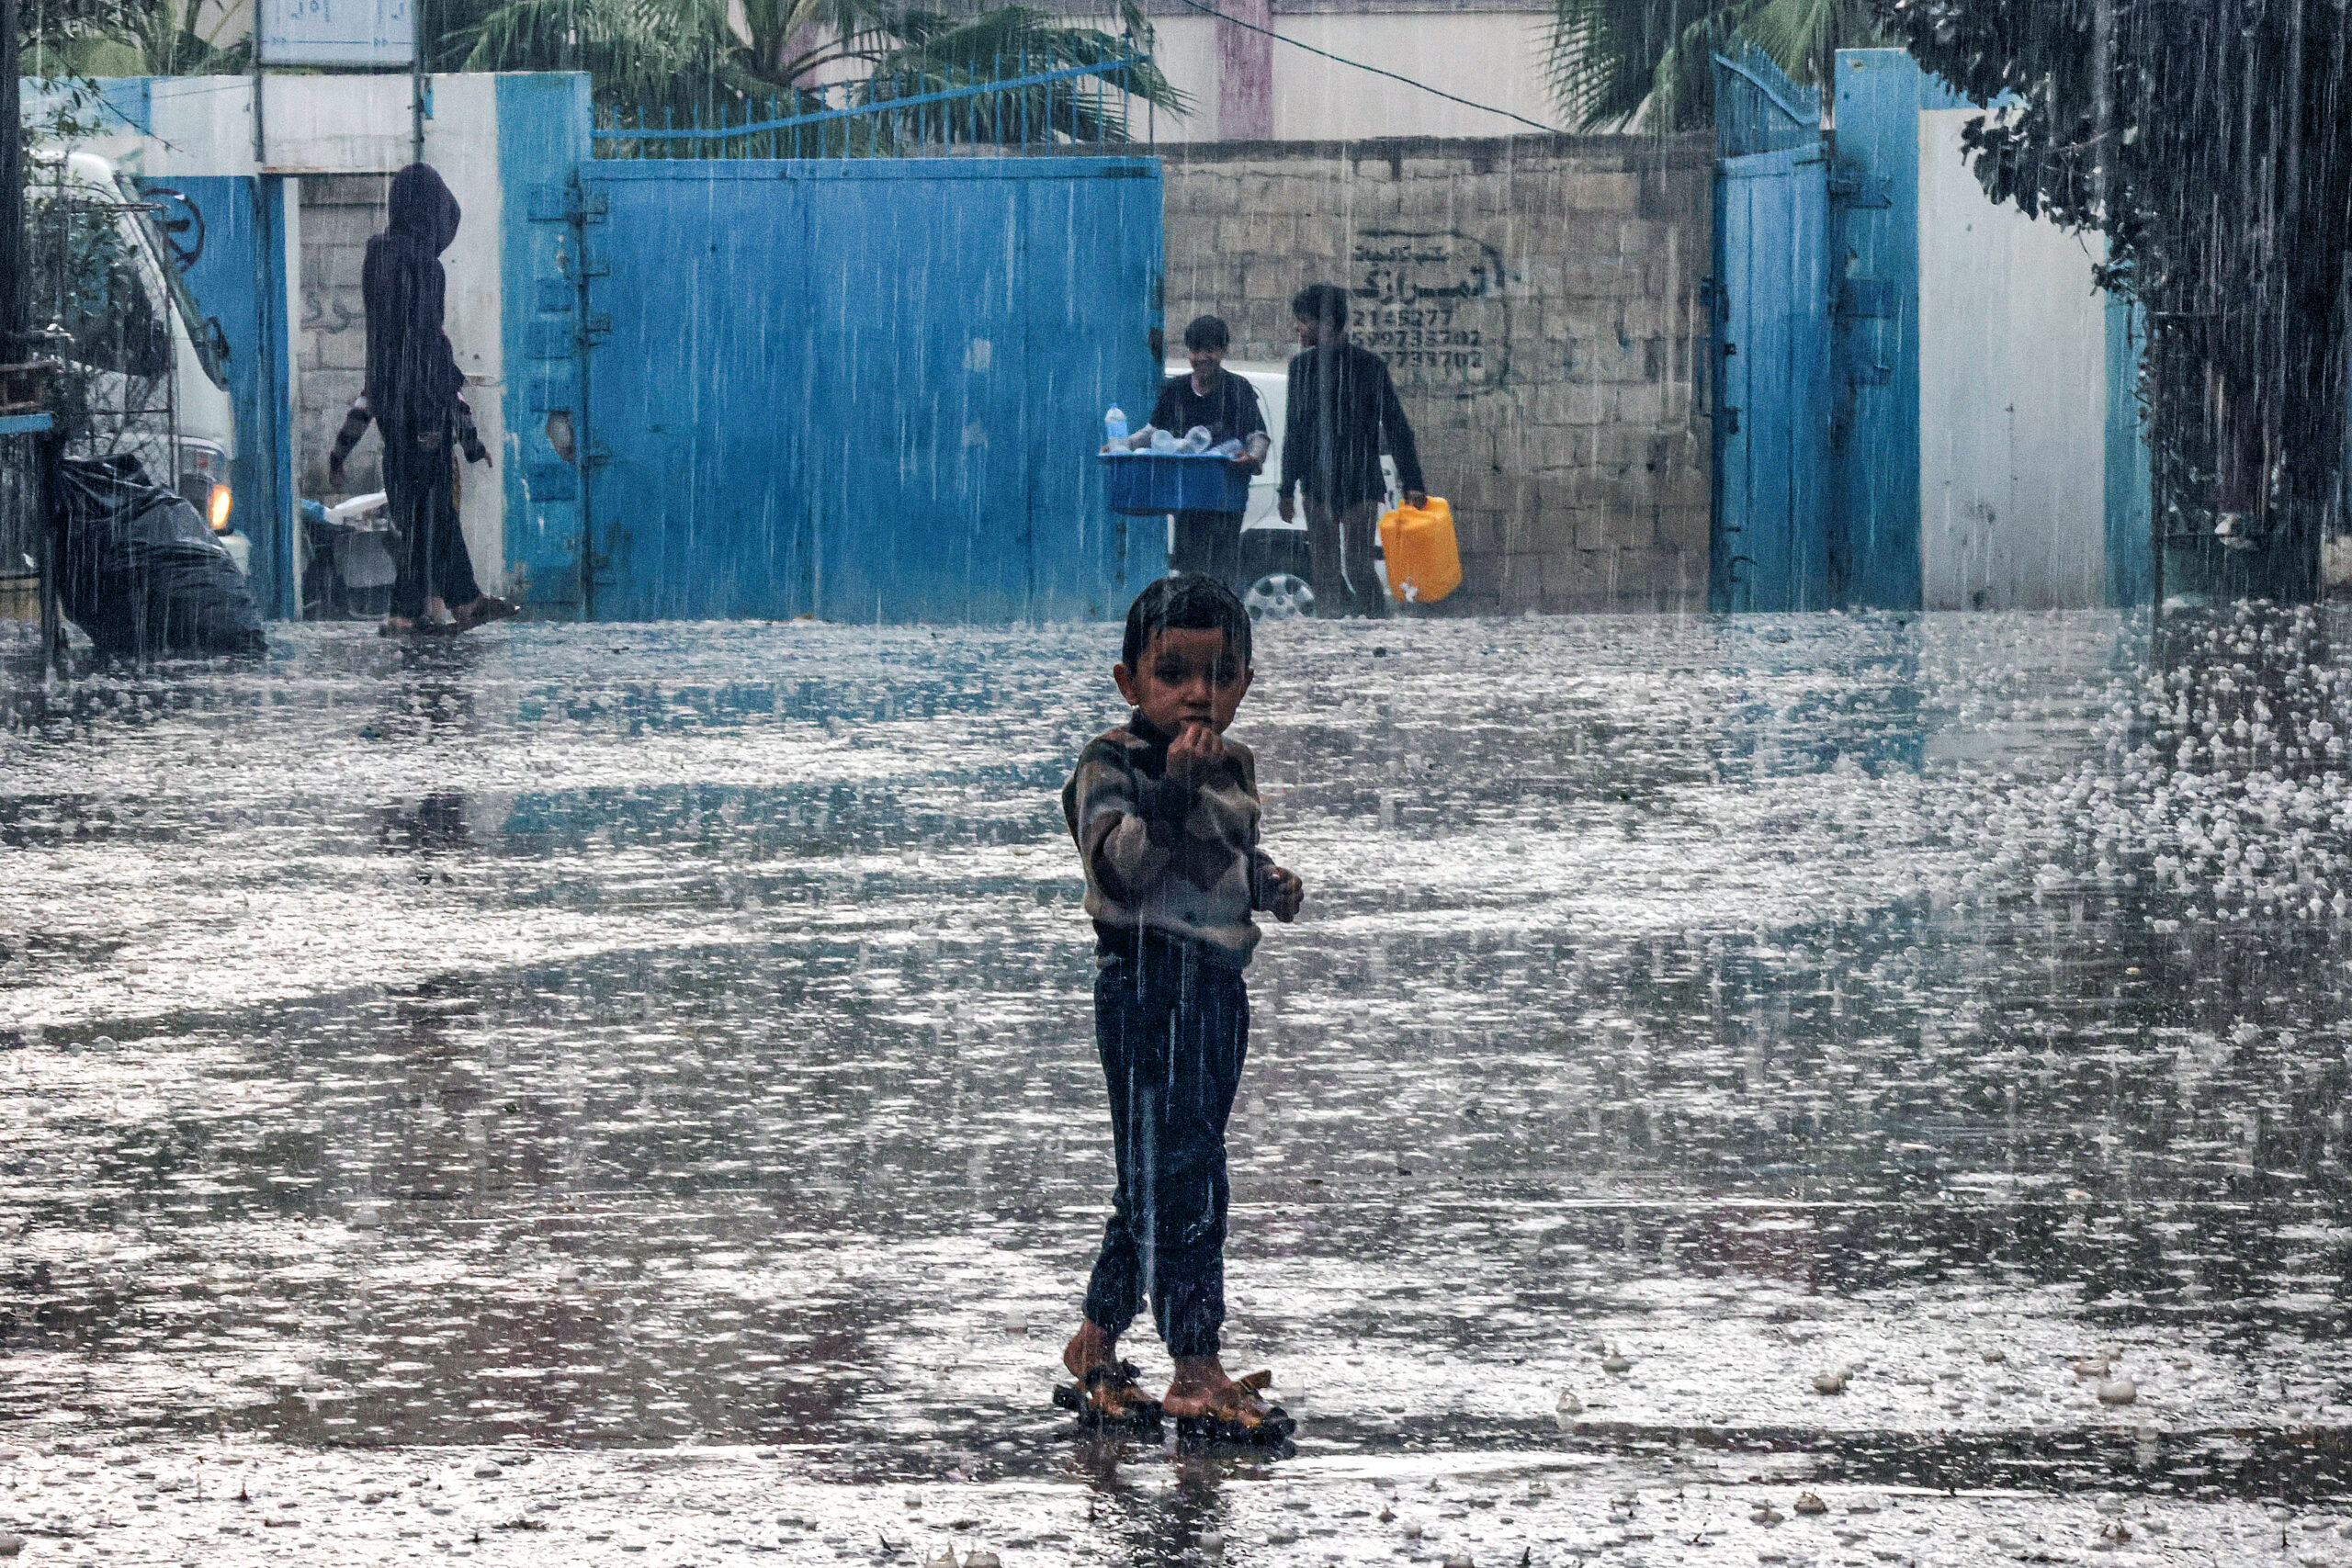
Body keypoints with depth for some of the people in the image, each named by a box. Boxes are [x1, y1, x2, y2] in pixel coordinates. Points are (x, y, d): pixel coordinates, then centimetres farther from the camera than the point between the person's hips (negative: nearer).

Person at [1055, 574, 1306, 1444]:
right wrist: (1174, 789, -34)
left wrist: (1269, 883, 8)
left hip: (1218, 981, 8)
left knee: (1156, 1178, 14)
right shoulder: (1111, 764, -10)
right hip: (1147, 983, -8)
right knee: (1179, 1171, -12)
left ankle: (1095, 1341, 26)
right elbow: (1120, 868, -23)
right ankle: (1196, 1372, -12)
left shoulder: (1235, 766, 13)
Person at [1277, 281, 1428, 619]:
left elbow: (1396, 427, -3)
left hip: (1361, 481, -5)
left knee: (1357, 566, -10)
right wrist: (1287, 489, 16)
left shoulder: (1368, 365, -5)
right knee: (1324, 569, 4)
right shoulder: (1303, 365, 10)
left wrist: (1412, 484, -8)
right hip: (1316, 483, 5)